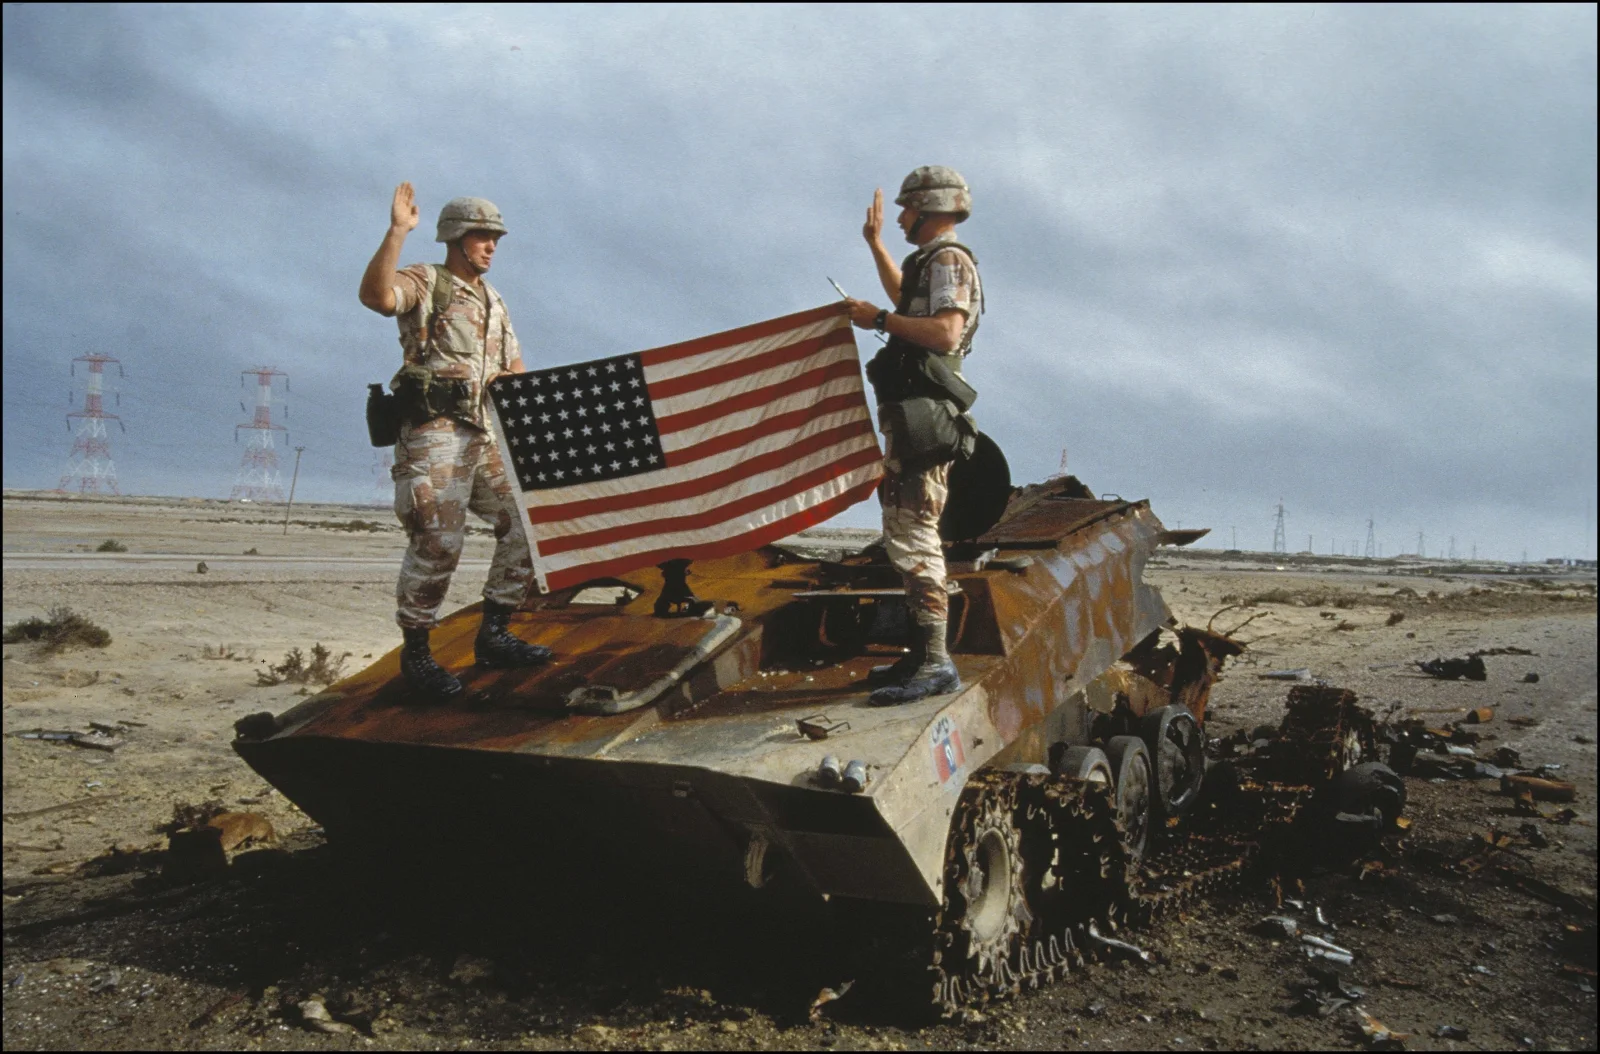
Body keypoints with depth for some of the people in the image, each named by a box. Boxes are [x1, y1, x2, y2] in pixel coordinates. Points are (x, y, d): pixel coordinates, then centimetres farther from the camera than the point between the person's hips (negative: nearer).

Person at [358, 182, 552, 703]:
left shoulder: (493, 302, 23)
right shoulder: (425, 282, 1)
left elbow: (516, 371, 25)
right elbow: (376, 295, -22)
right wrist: (397, 231, -25)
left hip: (489, 435, 8)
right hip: (434, 431, -7)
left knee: (526, 525, 3)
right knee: (438, 543, -13)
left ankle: (493, 636, 14)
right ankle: (416, 654, 2)